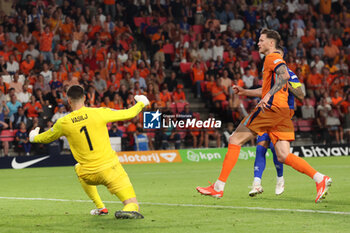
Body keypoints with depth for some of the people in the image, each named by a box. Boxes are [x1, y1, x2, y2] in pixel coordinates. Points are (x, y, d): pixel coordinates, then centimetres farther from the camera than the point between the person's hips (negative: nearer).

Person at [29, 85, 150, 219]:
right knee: (133, 205, -1)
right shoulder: (99, 113, -7)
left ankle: (100, 207, 36)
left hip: (90, 175, 2)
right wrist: (141, 103, 24)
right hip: (110, 167, -2)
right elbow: (128, 114, 2)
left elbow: (46, 138, 19)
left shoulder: (63, 123, -1)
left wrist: (34, 137, 42)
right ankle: (129, 210, -39)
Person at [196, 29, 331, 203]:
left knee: (235, 140, -3)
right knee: (283, 156, 1)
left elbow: (284, 76, -21)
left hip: (271, 108, -9)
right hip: (283, 112, 9)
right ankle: (320, 179, -13)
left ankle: (219, 187, -3)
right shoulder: (273, 60, 29)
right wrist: (245, 92, 31)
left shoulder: (272, 57, -2)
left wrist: (268, 96, -29)